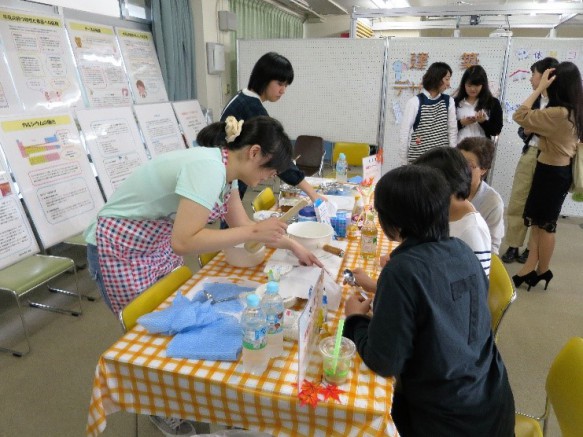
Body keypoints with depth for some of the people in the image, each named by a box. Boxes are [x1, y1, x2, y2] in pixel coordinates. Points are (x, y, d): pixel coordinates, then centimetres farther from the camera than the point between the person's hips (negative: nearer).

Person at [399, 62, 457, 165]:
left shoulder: (449, 101, 6)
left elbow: (453, 130, 5)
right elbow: (404, 133, -6)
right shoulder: (415, 102, -6)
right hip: (418, 159, -3)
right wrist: (404, 162, -6)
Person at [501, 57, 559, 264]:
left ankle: (532, 249, 20)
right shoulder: (534, 100, 9)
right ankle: (513, 246, 15)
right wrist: (528, 130, -7)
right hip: (529, 155, 5)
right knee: (516, 203, 5)